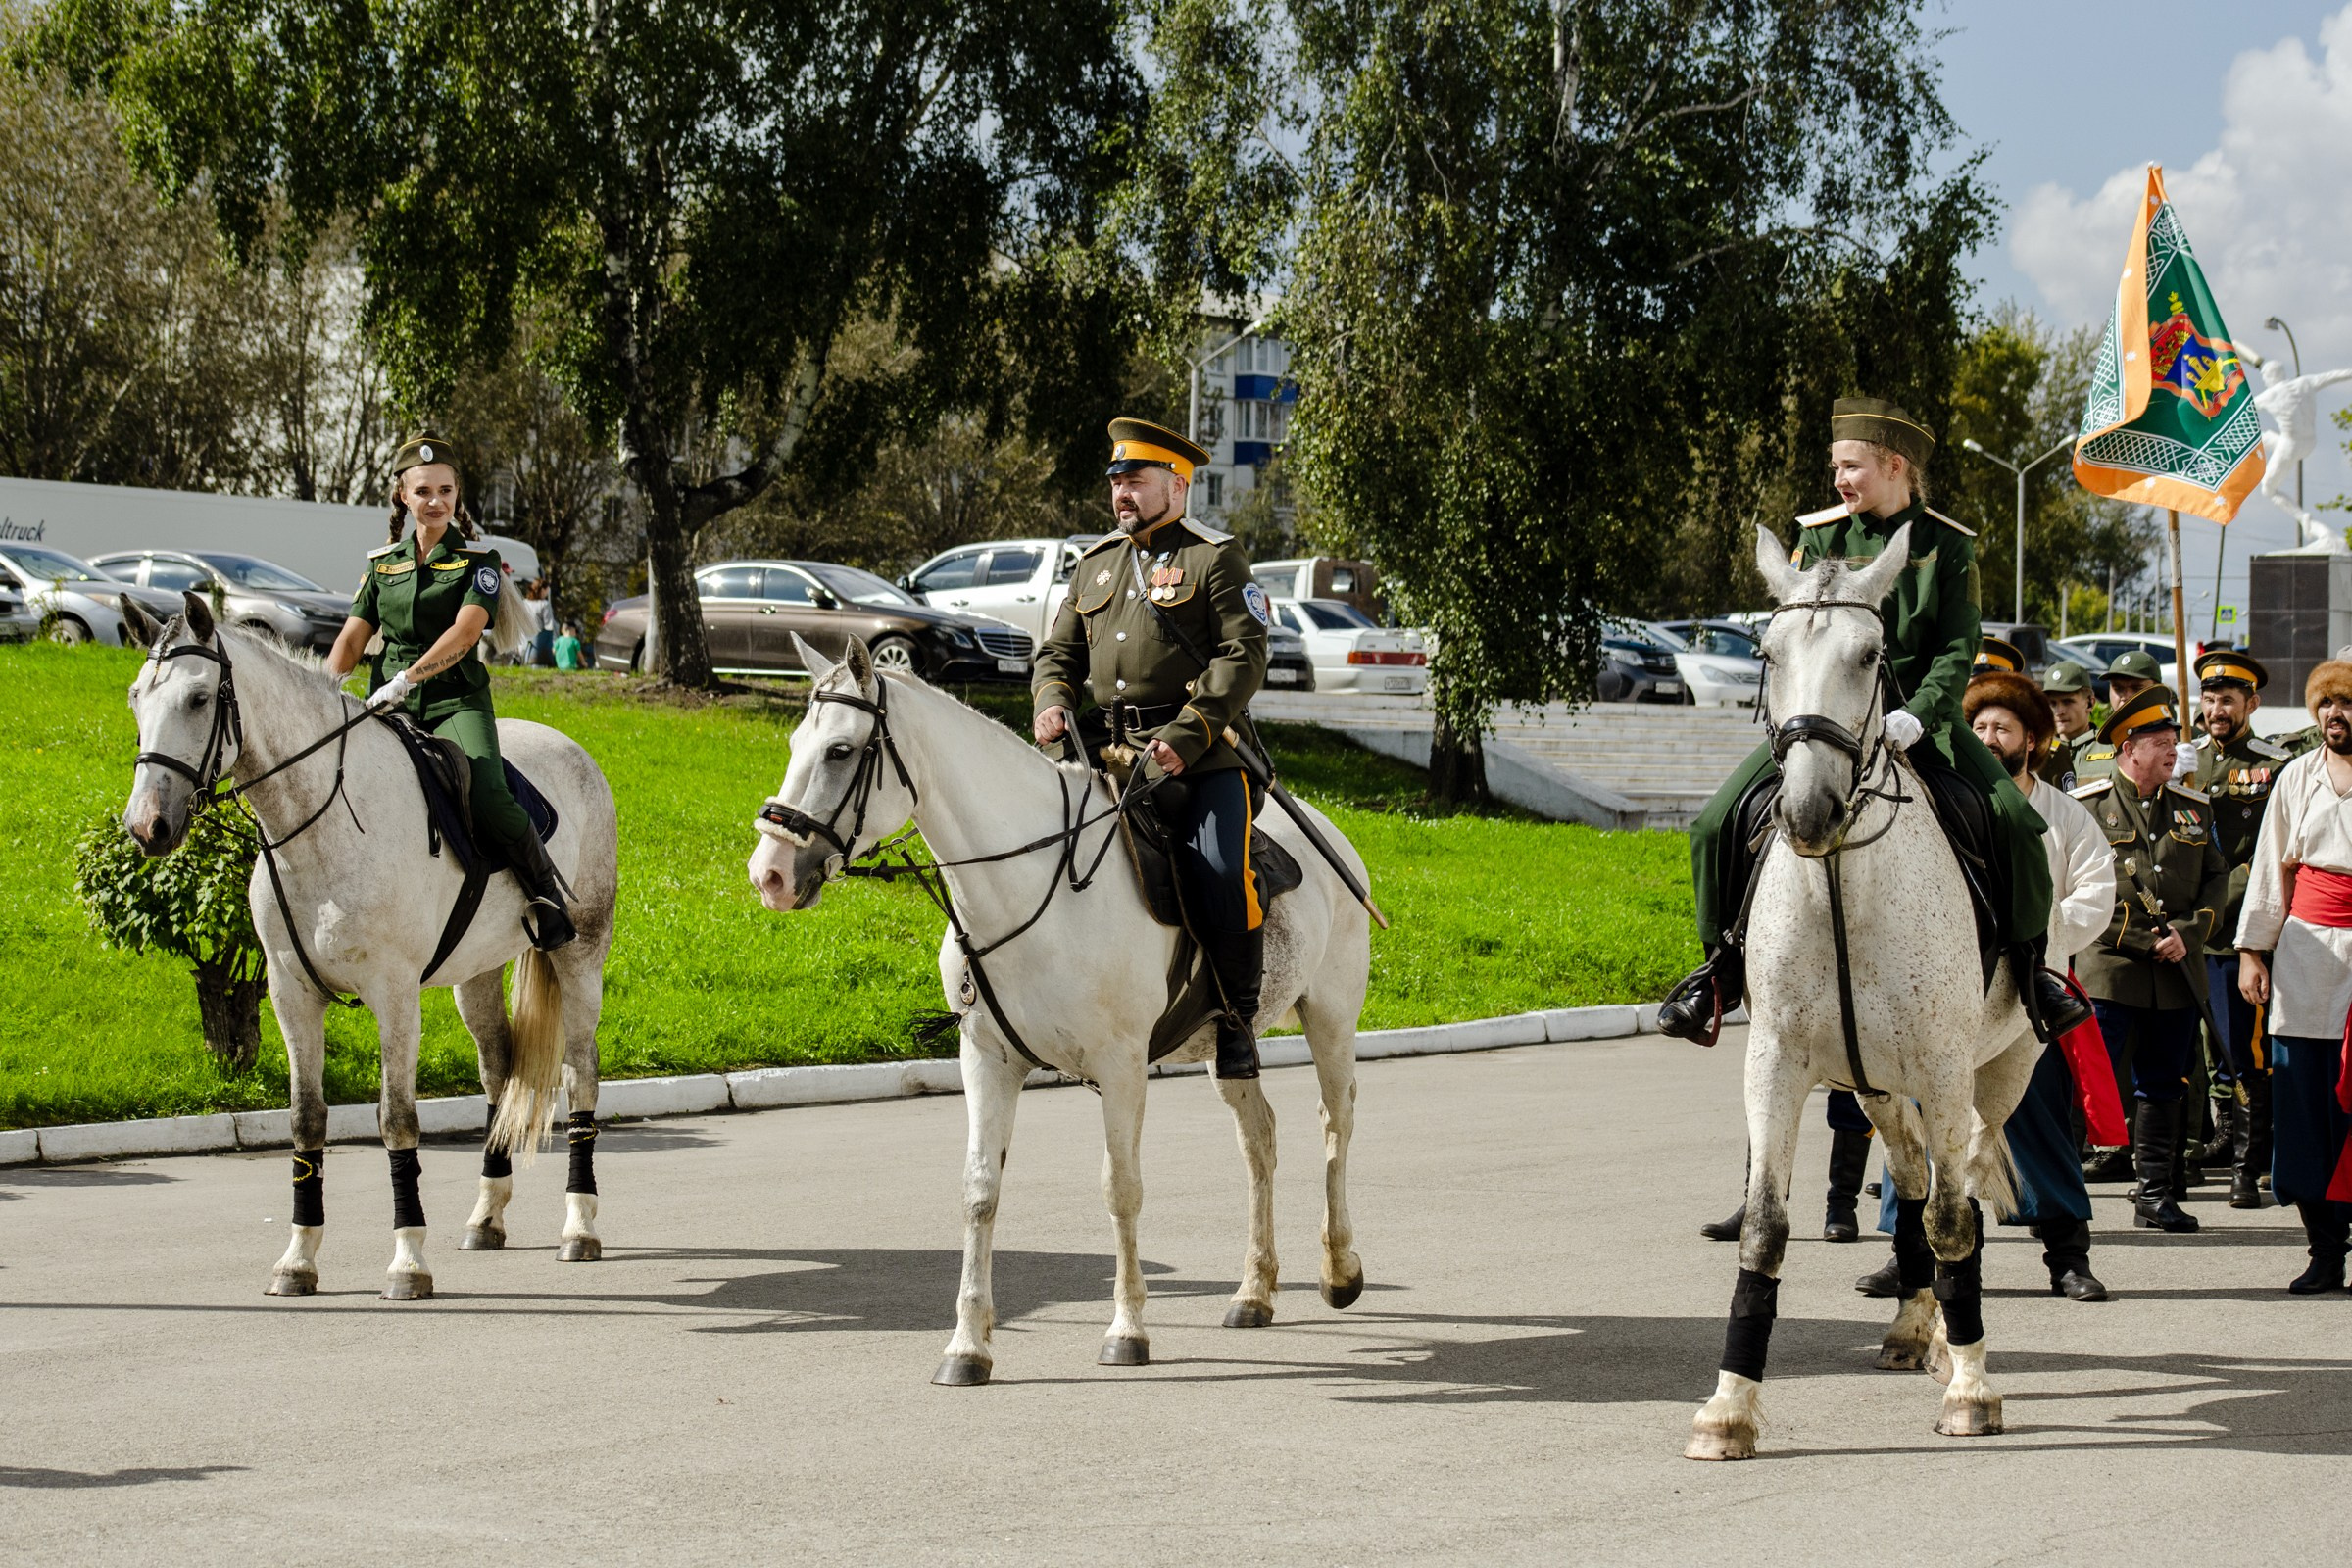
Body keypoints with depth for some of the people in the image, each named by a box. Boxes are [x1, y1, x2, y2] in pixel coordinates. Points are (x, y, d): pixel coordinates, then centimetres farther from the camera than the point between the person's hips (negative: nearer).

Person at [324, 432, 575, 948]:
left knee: (486, 799, -29)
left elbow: (464, 632, -13)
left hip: (456, 702, -4)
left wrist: (407, 678, -27)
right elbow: (353, 637, 10)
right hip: (390, 708, 4)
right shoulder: (383, 564, 15)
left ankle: (546, 891, -10)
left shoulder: (479, 561, 2)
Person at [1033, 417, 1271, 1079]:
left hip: (1201, 753, -6)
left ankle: (1239, 1013, -3)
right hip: (1113, 752, 6)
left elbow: (1243, 657, -8)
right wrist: (1051, 702, -1)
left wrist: (1185, 738, -19)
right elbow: (1060, 651, 23)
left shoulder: (1216, 558, 1)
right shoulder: (1094, 565, 20)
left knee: (1221, 877, -22)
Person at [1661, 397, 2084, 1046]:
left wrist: (1916, 716, -23)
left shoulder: (1948, 546, 0)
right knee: (1717, 822, -16)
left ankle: (2029, 967, 0)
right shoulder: (1819, 536, 4)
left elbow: (1958, 648, -6)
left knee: (2016, 821, -21)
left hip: (1919, 720, -1)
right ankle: (1721, 968, 2)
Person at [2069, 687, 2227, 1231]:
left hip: (2177, 975, 5)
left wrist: (2187, 933, -5)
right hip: (2109, 968, -5)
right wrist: (2143, 940, -11)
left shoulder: (2193, 808, 13)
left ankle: (2156, 1196, 18)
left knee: (2162, 1086, 11)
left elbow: (2216, 879, 13)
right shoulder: (2087, 805, -3)